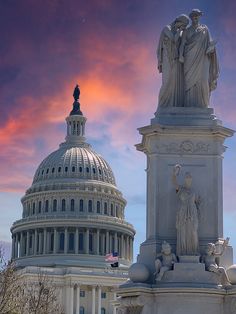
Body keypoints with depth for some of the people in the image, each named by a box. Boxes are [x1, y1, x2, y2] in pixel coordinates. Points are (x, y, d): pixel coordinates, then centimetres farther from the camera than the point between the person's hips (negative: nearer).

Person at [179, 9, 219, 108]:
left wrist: (211, 49, -16)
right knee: (190, 80, -9)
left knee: (202, 79, -12)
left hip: (202, 58, 0)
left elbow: (209, 41, 6)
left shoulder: (205, 28, 14)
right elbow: (182, 44, 1)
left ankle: (202, 103, -9)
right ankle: (190, 104, -9)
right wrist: (181, 55, -16)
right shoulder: (186, 31, 12)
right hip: (190, 58, 0)